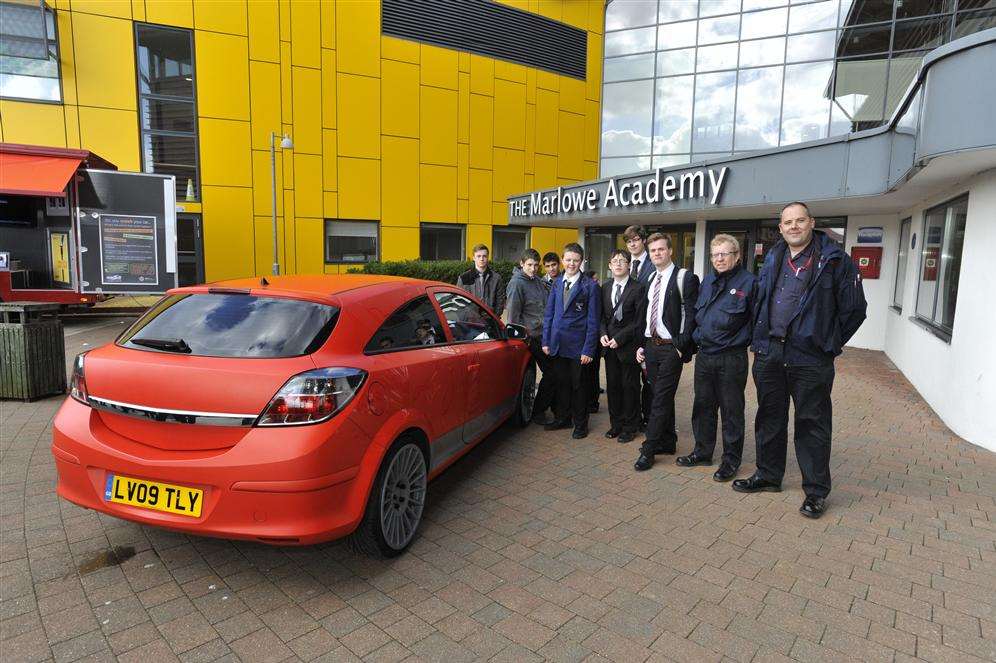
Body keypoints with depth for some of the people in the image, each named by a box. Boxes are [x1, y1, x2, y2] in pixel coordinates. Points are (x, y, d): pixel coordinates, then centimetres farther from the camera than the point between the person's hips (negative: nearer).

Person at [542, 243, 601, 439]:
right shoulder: (557, 283, 7)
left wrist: (588, 349, -13)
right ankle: (562, 418, 31)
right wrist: (546, 341, 5)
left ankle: (580, 424, 24)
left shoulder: (590, 286, -8)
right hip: (557, 344, 4)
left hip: (578, 345, -4)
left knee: (578, 385, 9)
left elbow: (593, 320, -9)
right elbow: (549, 313, 10)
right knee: (561, 383, 15)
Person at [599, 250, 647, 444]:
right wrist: (603, 334, -3)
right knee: (612, 386, 10)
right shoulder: (606, 288, 12)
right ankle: (616, 424, 23)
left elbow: (640, 321, -10)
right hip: (610, 347, 5)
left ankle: (630, 427, 16)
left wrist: (619, 338, -14)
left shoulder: (638, 288, -6)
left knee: (630, 386, 4)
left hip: (629, 346, -5)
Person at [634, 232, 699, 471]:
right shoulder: (649, 279, 13)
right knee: (663, 397, 15)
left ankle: (648, 450, 2)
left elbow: (691, 315, -11)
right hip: (651, 345, 7)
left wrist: (682, 346, -15)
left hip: (671, 347, -6)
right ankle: (668, 442, 27)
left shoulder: (685, 278, -7)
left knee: (661, 399, -4)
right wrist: (641, 345, 10)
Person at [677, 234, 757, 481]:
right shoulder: (707, 281, 10)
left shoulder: (748, 282, -9)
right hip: (704, 356, 6)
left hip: (732, 358, -6)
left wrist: (751, 344, -10)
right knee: (703, 406, 15)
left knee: (731, 411, 6)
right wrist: (696, 337, 14)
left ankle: (731, 460, 20)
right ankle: (703, 452, 31)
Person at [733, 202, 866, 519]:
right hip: (768, 355, 5)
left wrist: (829, 343, 0)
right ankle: (768, 476, 31)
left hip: (810, 359, -5)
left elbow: (854, 309, -3)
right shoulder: (772, 259, 10)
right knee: (769, 419, 15)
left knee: (812, 424, 4)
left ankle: (816, 491, 18)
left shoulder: (834, 260, -6)